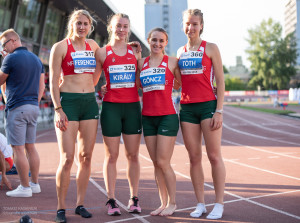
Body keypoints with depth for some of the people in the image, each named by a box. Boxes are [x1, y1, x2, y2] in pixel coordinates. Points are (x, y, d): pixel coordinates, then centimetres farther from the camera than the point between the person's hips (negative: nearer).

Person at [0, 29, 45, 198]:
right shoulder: (36, 59, 14)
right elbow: (41, 86, 15)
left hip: (17, 108, -8)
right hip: (34, 107, 8)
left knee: (18, 148, -3)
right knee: (31, 147, 13)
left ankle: (25, 187, -1)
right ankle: (35, 183, 16)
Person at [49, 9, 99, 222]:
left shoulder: (93, 45, 12)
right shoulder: (61, 47, -2)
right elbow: (53, 81, -5)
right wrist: (58, 110, -13)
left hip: (90, 102, 5)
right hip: (67, 102, -5)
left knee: (86, 156, 5)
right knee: (67, 158, -8)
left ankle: (80, 204, 15)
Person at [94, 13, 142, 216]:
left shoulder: (135, 51, 10)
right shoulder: (102, 52, 5)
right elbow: (92, 80, 4)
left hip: (133, 107, 2)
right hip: (111, 107, -2)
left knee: (133, 155, 4)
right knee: (111, 155, 1)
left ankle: (134, 199, 13)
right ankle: (111, 200, 9)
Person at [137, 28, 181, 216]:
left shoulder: (172, 62, 2)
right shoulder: (141, 63, 11)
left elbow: (181, 84, 10)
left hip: (167, 116, -4)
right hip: (148, 117, 4)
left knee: (163, 162, -5)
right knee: (156, 163, 6)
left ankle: (172, 202, 10)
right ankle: (163, 202, 16)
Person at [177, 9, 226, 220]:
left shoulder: (211, 48, 1)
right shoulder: (180, 51, 13)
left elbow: (220, 80, -4)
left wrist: (219, 111, -10)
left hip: (208, 105, -4)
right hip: (187, 107, 4)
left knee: (214, 156, -2)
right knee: (194, 157, 5)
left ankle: (219, 204, 5)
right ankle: (200, 204, 12)